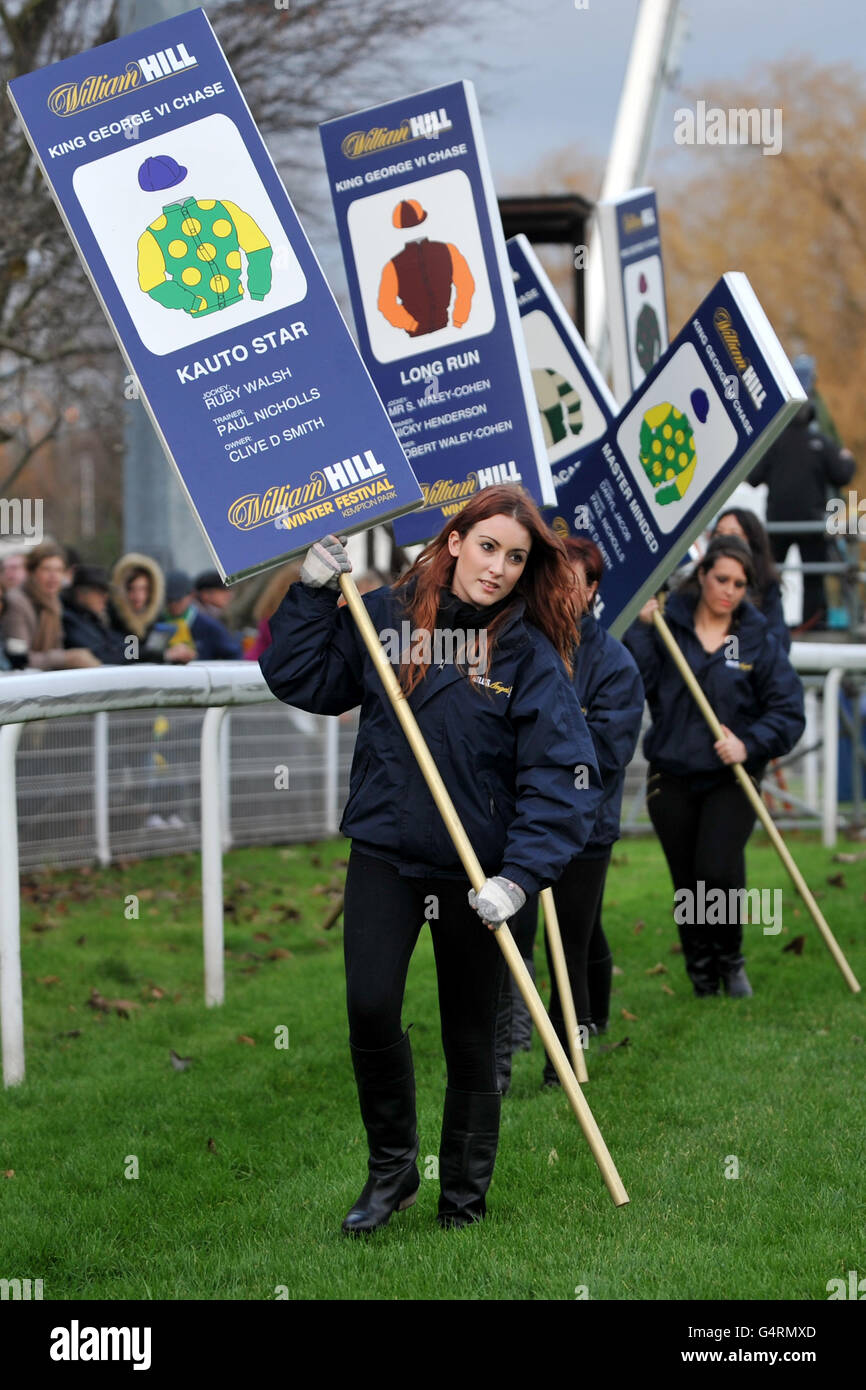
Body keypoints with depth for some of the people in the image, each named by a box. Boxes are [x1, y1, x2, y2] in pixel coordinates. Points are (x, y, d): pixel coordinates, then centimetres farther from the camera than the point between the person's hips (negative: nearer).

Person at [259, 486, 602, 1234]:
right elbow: (299, 680, 6)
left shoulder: (532, 657, -9)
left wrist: (519, 876, -25)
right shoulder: (385, 615, 0)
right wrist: (314, 593, -5)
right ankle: (391, 1167, 8)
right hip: (384, 854, 1)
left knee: (471, 1038, 9)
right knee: (370, 1008, -15)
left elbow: (563, 778, -15)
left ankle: (464, 1199, 26)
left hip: (477, 872, -1)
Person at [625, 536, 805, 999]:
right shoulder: (665, 626, 1)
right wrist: (639, 629, -18)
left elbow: (788, 713, -1)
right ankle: (703, 977, 24)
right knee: (687, 888, 6)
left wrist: (750, 744, -16)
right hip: (672, 778, 1)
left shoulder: (759, 642, 2)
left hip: (730, 780, -1)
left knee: (719, 871, -18)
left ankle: (730, 960, 8)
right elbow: (638, 683, -11)